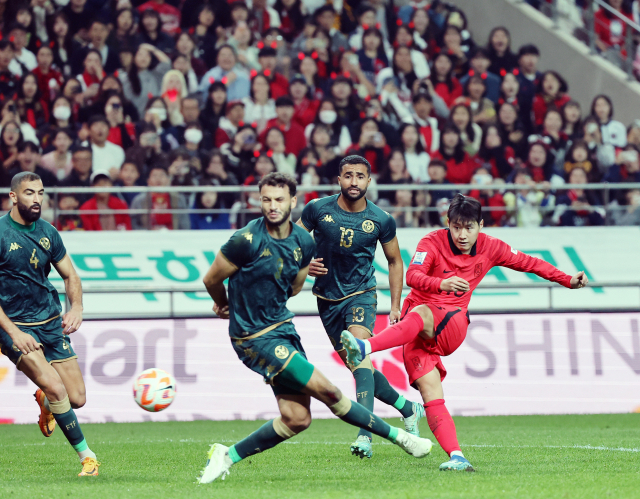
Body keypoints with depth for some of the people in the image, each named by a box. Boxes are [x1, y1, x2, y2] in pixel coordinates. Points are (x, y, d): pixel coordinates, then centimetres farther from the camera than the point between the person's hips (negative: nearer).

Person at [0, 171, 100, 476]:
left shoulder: (48, 232, 5)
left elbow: (70, 276, 15)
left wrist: (76, 308, -5)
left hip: (52, 322, 5)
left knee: (77, 399, 1)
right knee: (55, 388, -22)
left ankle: (45, 403, 36)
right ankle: (86, 456, -9)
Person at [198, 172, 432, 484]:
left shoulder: (304, 243, 1)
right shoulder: (247, 240, -18)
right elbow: (212, 280, -4)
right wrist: (227, 306, 15)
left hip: (282, 327, 7)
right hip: (254, 338, -7)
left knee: (296, 418, 2)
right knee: (327, 391, -12)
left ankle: (228, 456, 16)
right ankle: (398, 436, 3)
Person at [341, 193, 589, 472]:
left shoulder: (489, 247, 5)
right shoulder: (433, 242, -5)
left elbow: (528, 263, 20)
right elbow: (412, 276, -22)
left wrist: (568, 281, 19)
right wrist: (442, 284, -41)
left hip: (452, 327, 0)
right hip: (416, 330, 0)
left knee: (420, 314, -36)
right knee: (430, 391, -20)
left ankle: (365, 348, -54)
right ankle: (456, 456, -30)